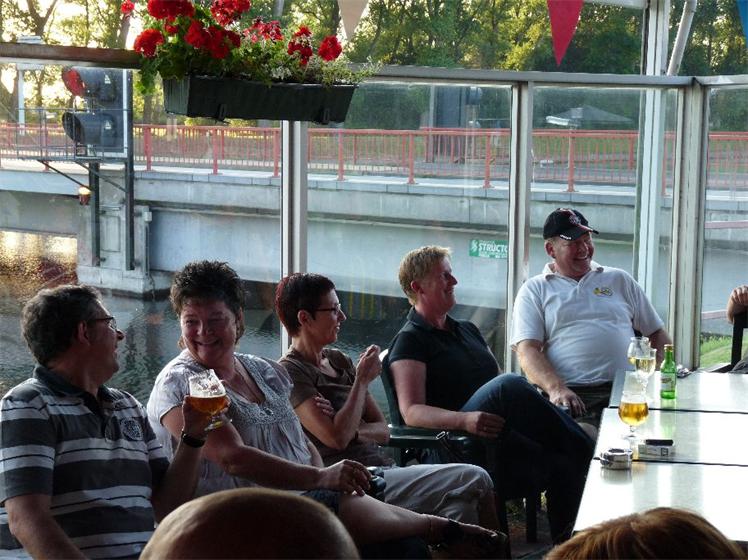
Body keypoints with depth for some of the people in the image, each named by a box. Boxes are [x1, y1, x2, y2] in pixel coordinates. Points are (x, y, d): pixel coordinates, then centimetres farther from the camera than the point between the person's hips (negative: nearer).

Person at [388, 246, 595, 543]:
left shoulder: (467, 330, 28)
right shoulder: (410, 341, 2)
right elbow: (412, 412, -11)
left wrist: (539, 406, 3)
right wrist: (465, 420, -29)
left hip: (498, 433, 7)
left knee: (561, 465, -25)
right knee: (509, 385, -33)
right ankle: (582, 452, -21)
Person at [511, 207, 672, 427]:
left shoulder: (619, 280, 25)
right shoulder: (534, 290, 15)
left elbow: (657, 333, 26)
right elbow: (527, 350, 1)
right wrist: (556, 389, -19)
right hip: (571, 396, -3)